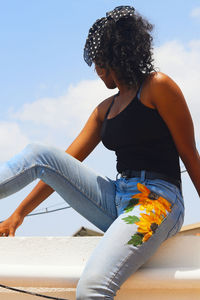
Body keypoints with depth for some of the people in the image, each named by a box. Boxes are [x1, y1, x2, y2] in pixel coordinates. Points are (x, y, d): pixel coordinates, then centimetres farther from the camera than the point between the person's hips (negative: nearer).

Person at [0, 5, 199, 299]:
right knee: (38, 154, -4)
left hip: (157, 201, -7)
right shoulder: (105, 109, 21)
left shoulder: (157, 86, -1)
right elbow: (65, 163, 18)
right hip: (117, 203, 7)